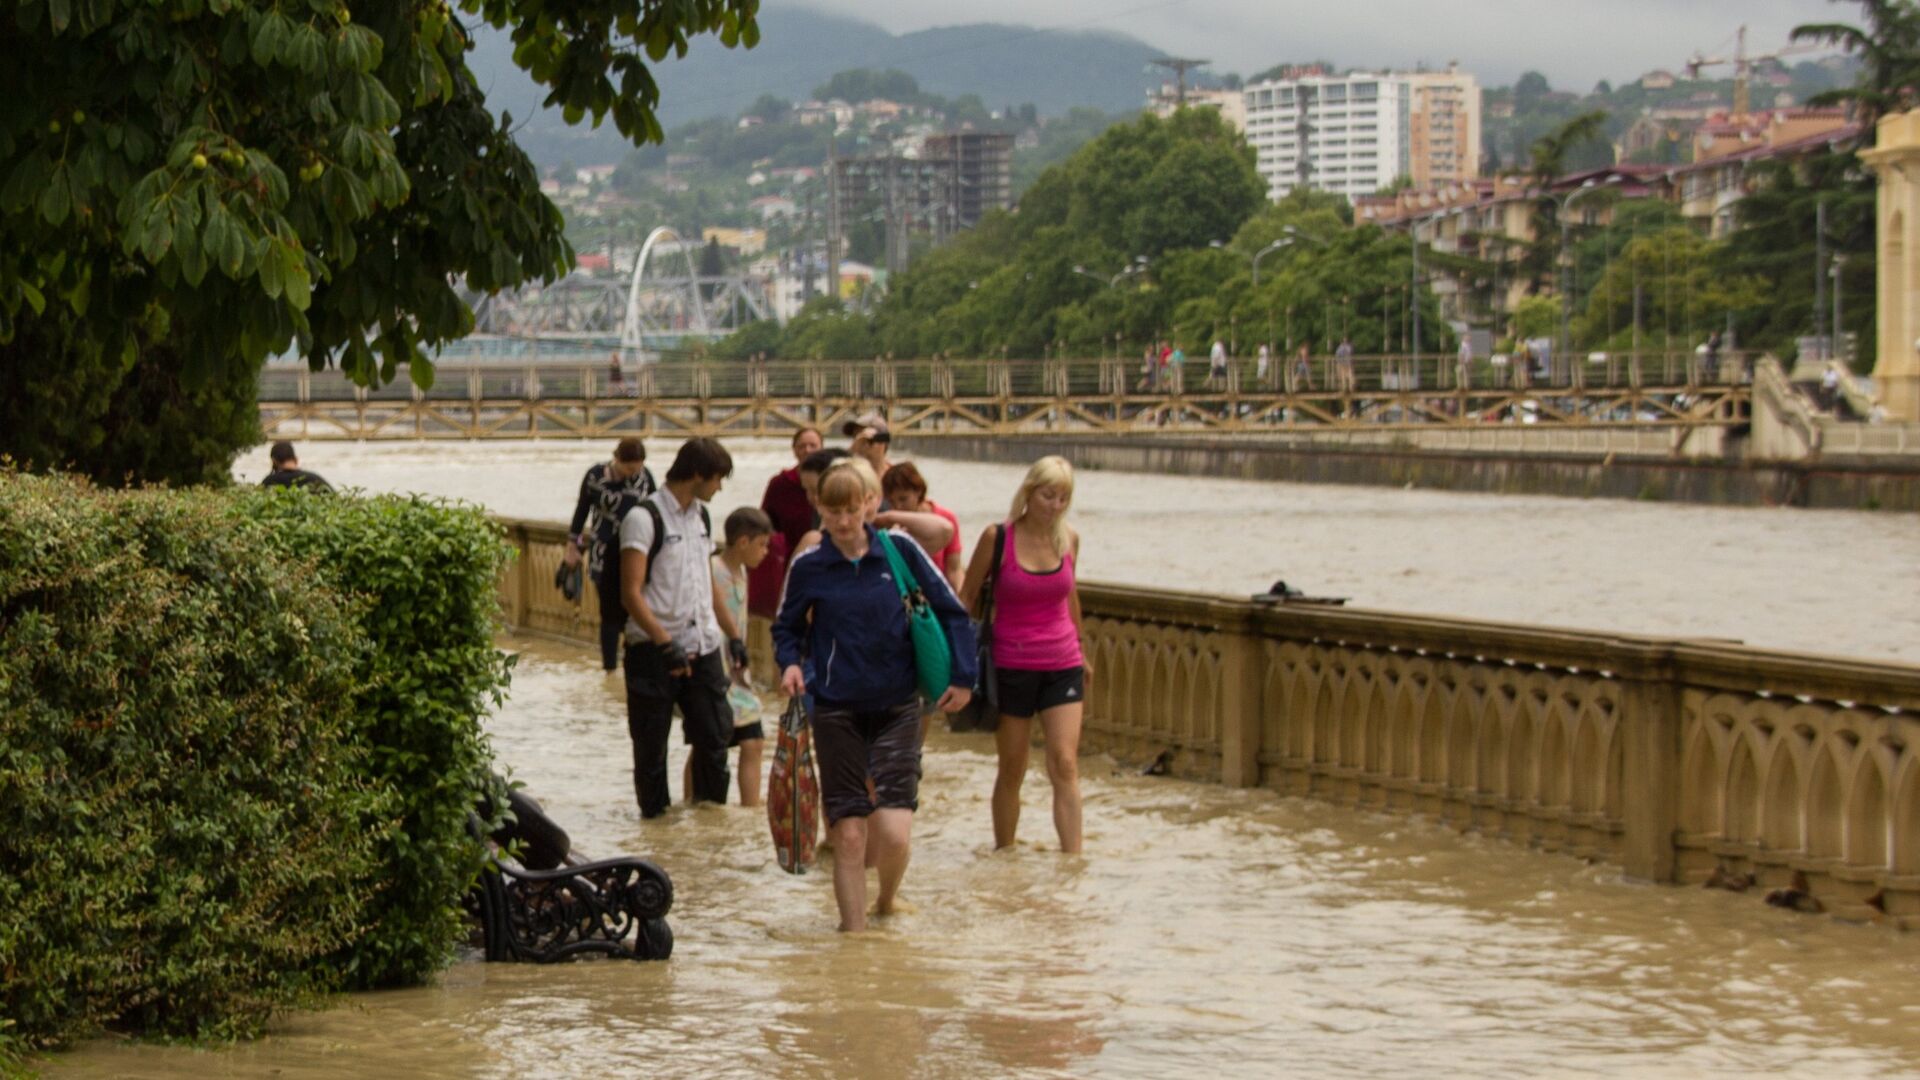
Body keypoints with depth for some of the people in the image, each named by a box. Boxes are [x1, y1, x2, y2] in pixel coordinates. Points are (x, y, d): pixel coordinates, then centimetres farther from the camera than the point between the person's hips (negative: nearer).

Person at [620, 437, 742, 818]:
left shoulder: (701, 515, 14)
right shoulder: (644, 518, -11)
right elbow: (631, 592, -17)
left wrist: (733, 635, 21)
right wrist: (666, 643, -23)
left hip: (703, 647, 7)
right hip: (654, 649, -7)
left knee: (715, 734, 4)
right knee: (651, 744, 3)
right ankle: (654, 815, 14)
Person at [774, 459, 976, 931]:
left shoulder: (899, 549, -2)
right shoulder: (808, 567, -1)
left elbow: (951, 612, 5)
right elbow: (787, 627, 14)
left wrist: (964, 677, -1)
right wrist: (790, 663, -6)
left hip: (897, 708, 0)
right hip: (836, 711, 0)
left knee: (894, 834, -10)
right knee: (849, 835, -2)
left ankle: (887, 898, 22)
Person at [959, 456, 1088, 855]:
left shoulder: (1069, 539, 1)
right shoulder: (997, 538, -9)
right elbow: (968, 597, 0)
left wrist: (1081, 654, 26)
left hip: (1062, 665, 2)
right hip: (1011, 667, -2)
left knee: (1065, 765, -9)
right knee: (1011, 770, 7)